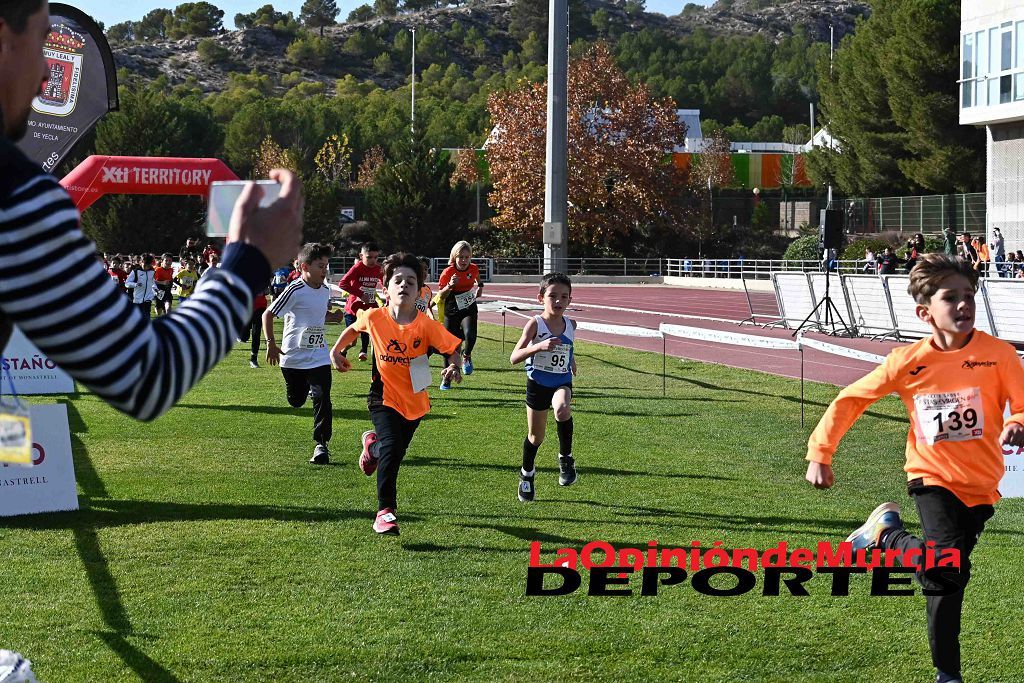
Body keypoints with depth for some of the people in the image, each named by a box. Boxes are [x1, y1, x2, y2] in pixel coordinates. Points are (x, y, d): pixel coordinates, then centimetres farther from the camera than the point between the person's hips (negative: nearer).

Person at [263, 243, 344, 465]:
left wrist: (334, 317, 1)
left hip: (319, 356, 3)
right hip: (293, 356, -3)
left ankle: (321, 445, -5)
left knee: (322, 399, -11)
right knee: (296, 401, 12)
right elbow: (268, 314, -13)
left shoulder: (325, 290, 4)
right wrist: (271, 344, -20)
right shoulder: (295, 290, -17)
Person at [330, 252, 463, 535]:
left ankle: (373, 445, 54)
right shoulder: (374, 317, -14)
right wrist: (336, 351, 7)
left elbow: (453, 349, -13)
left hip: (415, 402, 2)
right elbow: (354, 328, 9)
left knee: (395, 453, 17)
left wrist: (454, 367, -32)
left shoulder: (426, 325, -18)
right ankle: (385, 511, -13)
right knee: (391, 448, -22)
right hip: (384, 397, -2)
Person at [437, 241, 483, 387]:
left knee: (470, 334, -29)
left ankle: (467, 357, 4)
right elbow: (440, 296, -9)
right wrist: (450, 286, -24)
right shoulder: (448, 272, -12)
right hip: (451, 311, -1)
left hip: (469, 310, 1)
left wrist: (480, 287, 10)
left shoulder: (474, 269, -2)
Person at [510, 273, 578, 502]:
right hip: (537, 384, -1)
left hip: (562, 382, 1)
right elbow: (514, 358, -25)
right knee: (535, 436, 11)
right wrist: (539, 346, -37)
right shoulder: (535, 324, -15)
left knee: (562, 409, -35)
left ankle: (566, 458, -13)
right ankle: (527, 474, 41)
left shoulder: (571, 325, -1)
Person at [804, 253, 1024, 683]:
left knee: (952, 577, 9)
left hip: (980, 485, 2)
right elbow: (851, 399, 2)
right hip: (932, 477, -2)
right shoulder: (908, 362, -9)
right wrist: (819, 454, 1)